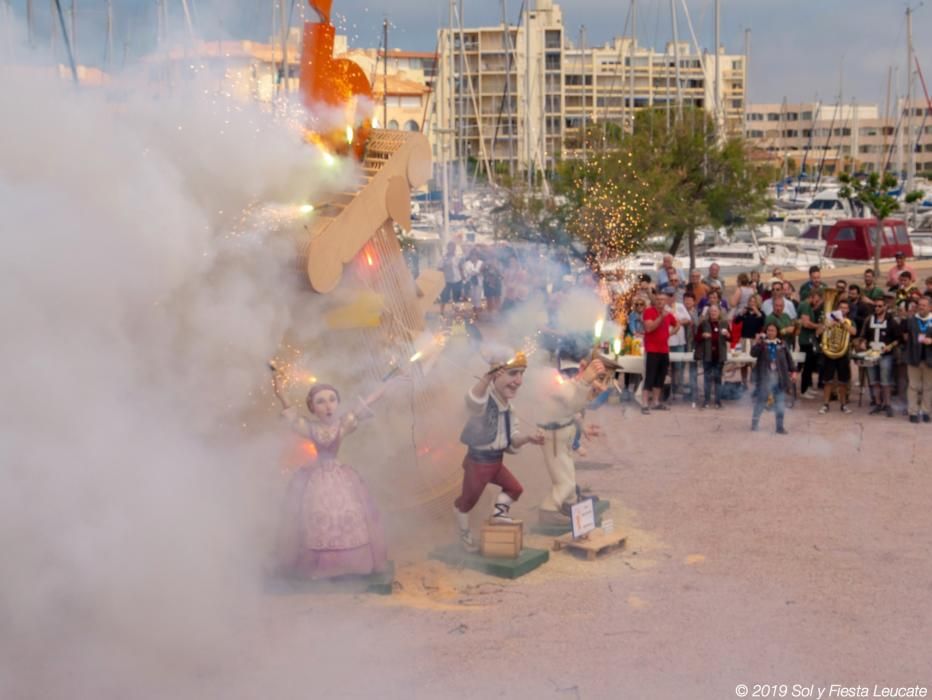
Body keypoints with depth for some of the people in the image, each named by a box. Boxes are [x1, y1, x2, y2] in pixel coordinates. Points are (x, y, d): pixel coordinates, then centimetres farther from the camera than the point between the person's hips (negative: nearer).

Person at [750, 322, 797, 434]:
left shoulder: (782, 344, 6)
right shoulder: (762, 344, -1)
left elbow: (789, 358, 9)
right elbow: (753, 353, -16)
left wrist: (793, 371, 4)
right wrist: (757, 343, -29)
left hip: (779, 378, 2)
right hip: (765, 377, -2)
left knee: (780, 402, 4)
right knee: (761, 400, 6)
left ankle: (780, 426, 10)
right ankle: (754, 422, 20)